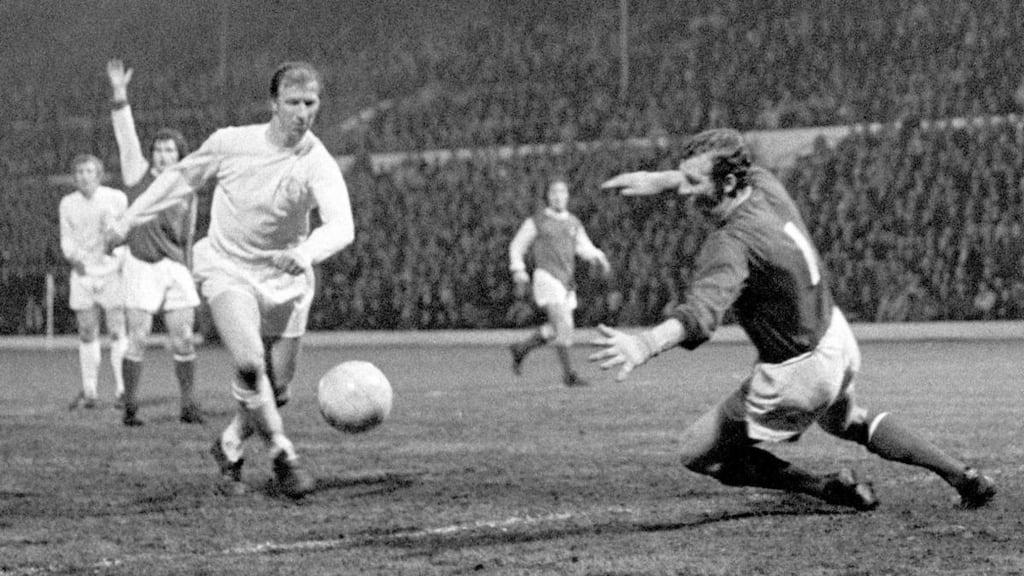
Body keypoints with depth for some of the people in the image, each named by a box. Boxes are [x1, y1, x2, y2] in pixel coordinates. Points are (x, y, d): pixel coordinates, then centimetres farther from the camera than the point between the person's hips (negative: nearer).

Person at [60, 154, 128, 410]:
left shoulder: (116, 199, -3)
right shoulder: (68, 203, 7)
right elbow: (66, 238, 11)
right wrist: (72, 254, -11)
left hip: (112, 273, -3)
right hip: (83, 274, 3)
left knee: (117, 333, -5)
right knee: (87, 334, 3)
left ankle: (123, 390, -1)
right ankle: (89, 391, 8)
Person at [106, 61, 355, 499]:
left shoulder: (319, 165, -18)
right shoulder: (230, 142, -12)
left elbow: (341, 226, -34)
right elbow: (183, 176, 7)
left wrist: (306, 253, -54)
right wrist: (130, 219, 11)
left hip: (286, 279, 1)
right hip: (228, 270, -1)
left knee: (277, 390, 6)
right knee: (249, 363, -25)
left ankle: (229, 447, 33)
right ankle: (282, 454, -10)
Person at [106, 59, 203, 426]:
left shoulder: (188, 194, 12)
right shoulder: (139, 174, 3)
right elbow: (126, 134, -9)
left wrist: (190, 279, 20)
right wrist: (119, 94, -21)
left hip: (177, 268, 3)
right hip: (142, 267, -3)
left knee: (183, 341, -1)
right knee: (138, 340, -5)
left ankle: (188, 405, 7)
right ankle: (130, 406, 4)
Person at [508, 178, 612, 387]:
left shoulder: (574, 222, 16)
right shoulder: (536, 222, 0)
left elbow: (585, 248, 9)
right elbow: (517, 247, 6)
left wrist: (600, 259, -11)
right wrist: (519, 273, -6)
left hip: (567, 282, 7)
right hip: (546, 278, -7)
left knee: (555, 331, 12)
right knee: (564, 325, -16)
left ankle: (521, 349, 33)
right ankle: (569, 374, -11)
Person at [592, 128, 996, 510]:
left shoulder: (731, 243, -32)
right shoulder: (765, 185, -8)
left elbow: (702, 311, -50)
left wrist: (646, 344, -66)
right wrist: (658, 180, 9)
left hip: (795, 374, -9)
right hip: (836, 340, 9)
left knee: (698, 453, 5)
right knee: (849, 422, 38)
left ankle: (828, 488, 2)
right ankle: (963, 476, 34)